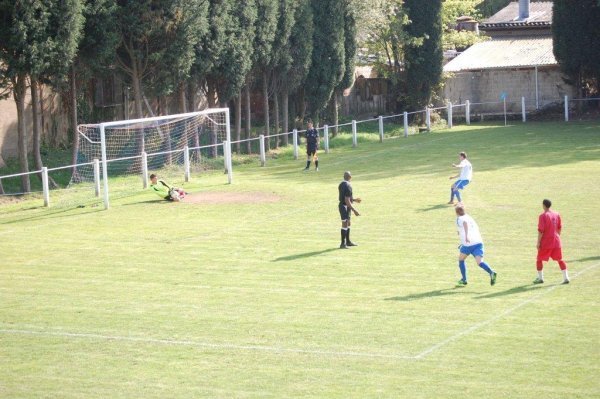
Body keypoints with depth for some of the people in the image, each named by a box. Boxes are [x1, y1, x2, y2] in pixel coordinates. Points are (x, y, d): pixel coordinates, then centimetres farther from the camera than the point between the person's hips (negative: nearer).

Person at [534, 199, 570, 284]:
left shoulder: (543, 216, -13)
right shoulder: (556, 215, 6)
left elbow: (540, 230, -16)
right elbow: (559, 228, 13)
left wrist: (538, 242, -11)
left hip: (546, 242, -5)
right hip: (556, 242, 5)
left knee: (539, 259, 11)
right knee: (560, 260, 11)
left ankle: (540, 278, 15)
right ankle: (566, 278, 4)